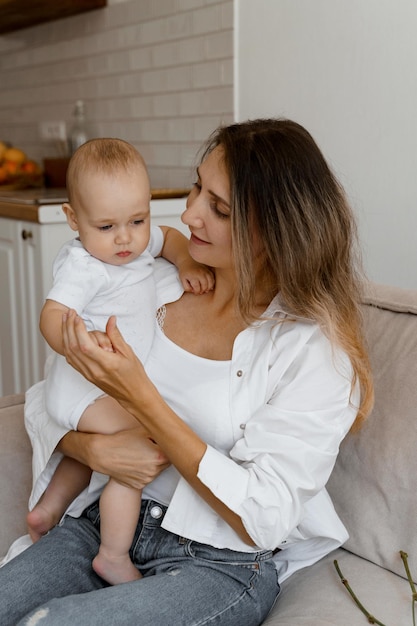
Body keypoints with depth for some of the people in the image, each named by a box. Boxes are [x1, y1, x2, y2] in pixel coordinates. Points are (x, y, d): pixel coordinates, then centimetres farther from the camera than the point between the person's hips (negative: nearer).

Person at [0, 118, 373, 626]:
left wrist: (141, 398, -24)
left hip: (222, 565, -4)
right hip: (110, 521, 4)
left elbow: (263, 520, -19)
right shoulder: (158, 283, -1)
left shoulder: (316, 347, -14)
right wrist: (94, 448, -17)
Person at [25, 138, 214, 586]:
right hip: (85, 386, -10)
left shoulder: (138, 242, 0)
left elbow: (170, 236, 20)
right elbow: (52, 316, -36)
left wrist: (188, 263, -1)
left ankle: (48, 508, 46)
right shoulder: (82, 265, -25)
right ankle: (113, 556, -11)